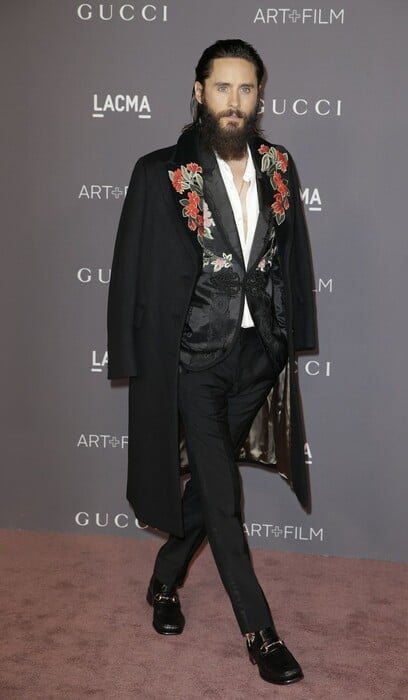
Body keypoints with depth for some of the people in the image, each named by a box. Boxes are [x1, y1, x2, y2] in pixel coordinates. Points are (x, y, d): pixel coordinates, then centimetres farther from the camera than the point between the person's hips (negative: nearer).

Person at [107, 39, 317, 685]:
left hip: (259, 355, 4)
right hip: (195, 359, -4)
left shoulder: (279, 168, 3)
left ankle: (165, 582, 40)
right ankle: (260, 632, 15)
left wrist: (291, 341, 8)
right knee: (221, 495, 0)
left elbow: (293, 258, 10)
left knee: (209, 481, 16)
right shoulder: (161, 174, -10)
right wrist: (136, 364, -5)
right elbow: (133, 273, -5)